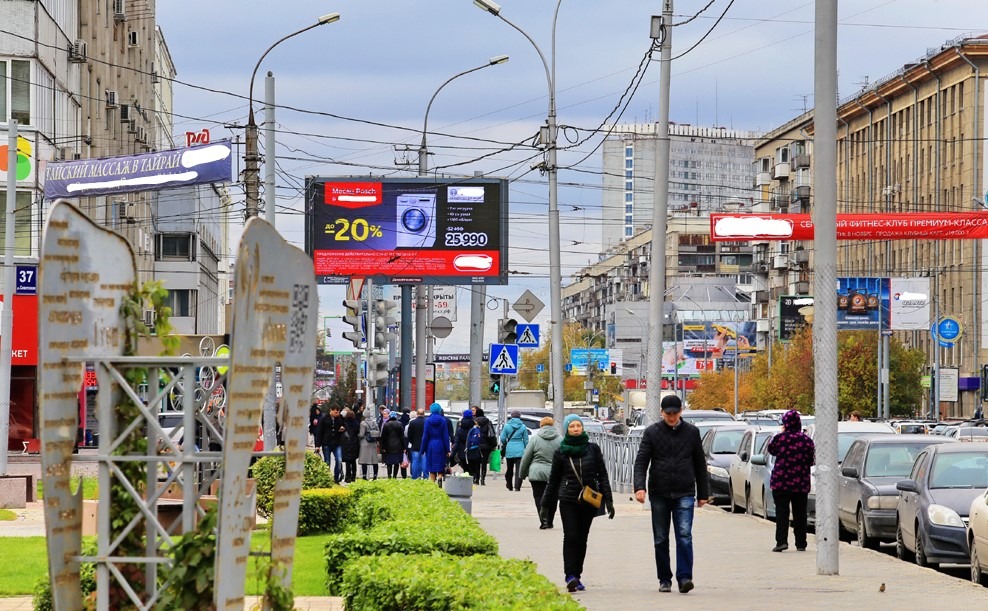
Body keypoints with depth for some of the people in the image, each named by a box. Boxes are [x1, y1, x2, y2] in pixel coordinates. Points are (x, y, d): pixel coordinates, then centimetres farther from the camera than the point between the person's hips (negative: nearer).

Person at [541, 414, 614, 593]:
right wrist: (545, 505, 10)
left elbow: (602, 475, 8)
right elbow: (553, 480, 10)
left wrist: (608, 499, 2)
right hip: (568, 501, -2)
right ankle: (570, 576, -16)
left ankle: (577, 576, 11)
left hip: (589, 501, 2)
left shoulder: (593, 449, 5)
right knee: (570, 537, -13)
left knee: (582, 538, 4)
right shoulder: (560, 452, 3)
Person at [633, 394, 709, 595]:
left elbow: (700, 464, 13)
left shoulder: (691, 432, 7)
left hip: (684, 494, -1)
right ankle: (664, 579, 15)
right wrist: (639, 486, -19)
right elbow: (641, 461, -3)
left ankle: (684, 578, -17)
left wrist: (703, 493, 12)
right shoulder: (652, 432, 3)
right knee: (661, 539, 6)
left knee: (684, 536, -13)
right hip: (659, 494, 1)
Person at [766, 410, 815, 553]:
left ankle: (782, 541, -13)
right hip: (801, 483, 3)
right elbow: (811, 460, 6)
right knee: (800, 513, 10)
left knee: (782, 511, -1)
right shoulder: (806, 440, -1)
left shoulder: (780, 438, -9)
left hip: (781, 482, -3)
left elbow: (771, 449, 11)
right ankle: (801, 543, 12)